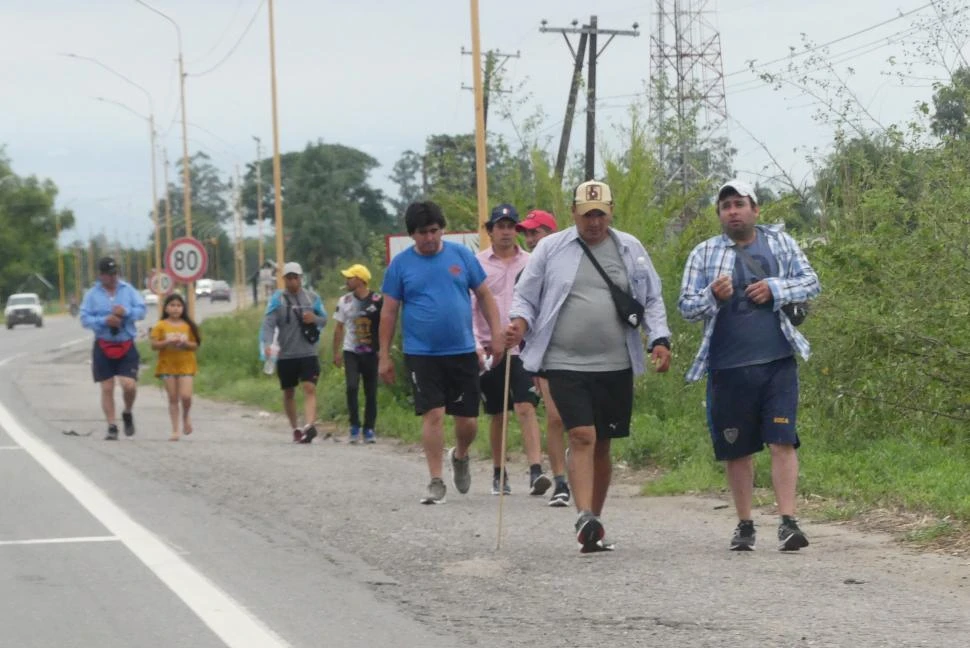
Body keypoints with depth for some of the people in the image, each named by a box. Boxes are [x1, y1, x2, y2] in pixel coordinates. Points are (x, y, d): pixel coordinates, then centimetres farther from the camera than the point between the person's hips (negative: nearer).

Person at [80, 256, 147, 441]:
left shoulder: (128, 290, 4)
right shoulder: (92, 294, 2)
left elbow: (141, 310, 1)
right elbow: (85, 319, -4)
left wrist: (126, 312, -17)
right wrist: (104, 321, -19)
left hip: (126, 346, 0)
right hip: (103, 347, 0)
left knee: (129, 385, -12)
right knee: (107, 389, 1)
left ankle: (127, 413, 19)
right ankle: (112, 427, 9)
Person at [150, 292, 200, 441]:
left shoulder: (188, 326, 4)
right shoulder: (161, 326, 0)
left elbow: (195, 345, 5)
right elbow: (154, 345, -4)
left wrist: (185, 343, -15)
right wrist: (167, 342, -19)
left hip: (185, 366, 0)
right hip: (167, 366, 0)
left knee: (186, 396, -12)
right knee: (173, 398, 2)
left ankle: (186, 416, 20)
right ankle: (175, 430, 7)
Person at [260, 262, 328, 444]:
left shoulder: (312, 297, 6)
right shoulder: (277, 299, -1)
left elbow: (324, 320, 13)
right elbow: (268, 323, -12)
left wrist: (315, 319, -12)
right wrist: (267, 344, -29)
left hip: (308, 354, 0)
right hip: (286, 355, 0)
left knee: (310, 389, -17)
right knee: (289, 393, 11)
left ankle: (309, 425, -30)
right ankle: (295, 428, 27)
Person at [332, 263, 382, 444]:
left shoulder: (377, 301, -5)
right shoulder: (344, 302, 4)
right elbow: (339, 329, 10)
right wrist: (336, 352, 5)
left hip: (370, 353, -1)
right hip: (351, 352, 1)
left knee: (371, 392, 3)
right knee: (352, 387, -15)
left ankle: (369, 429, 12)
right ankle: (355, 426, -5)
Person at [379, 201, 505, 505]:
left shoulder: (461, 255, 4)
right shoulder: (400, 264, 1)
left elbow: (484, 295, 10)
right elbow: (389, 311, 5)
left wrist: (497, 334, 1)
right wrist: (384, 356, 2)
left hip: (462, 352, 1)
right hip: (422, 354, -1)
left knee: (467, 420, 3)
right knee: (433, 415, -8)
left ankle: (460, 456, 35)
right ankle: (436, 482, 0)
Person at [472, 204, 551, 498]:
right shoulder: (478, 264, 2)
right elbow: (468, 309, 2)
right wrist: (476, 347, -7)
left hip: (522, 349, 0)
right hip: (489, 350, 1)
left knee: (526, 408, -13)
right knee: (497, 415, 9)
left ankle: (536, 470, -20)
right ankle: (499, 474, 21)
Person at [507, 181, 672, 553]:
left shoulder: (630, 249, 11)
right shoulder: (551, 249, 5)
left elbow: (652, 300, 15)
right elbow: (525, 296, 8)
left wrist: (660, 340, 1)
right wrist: (520, 323, -13)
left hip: (616, 365, 3)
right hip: (565, 364, -3)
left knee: (602, 444, 9)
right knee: (582, 437, -16)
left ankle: (594, 524, 18)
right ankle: (585, 518, -23)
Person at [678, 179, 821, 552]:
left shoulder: (780, 243, 10)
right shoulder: (704, 254, 9)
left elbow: (811, 282, 9)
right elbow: (685, 306, 7)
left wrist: (775, 289, -8)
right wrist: (712, 296, -14)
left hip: (777, 363, -1)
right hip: (728, 367, 1)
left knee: (782, 441, -10)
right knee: (736, 450, 7)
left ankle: (787, 522, -13)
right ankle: (744, 525, 19)